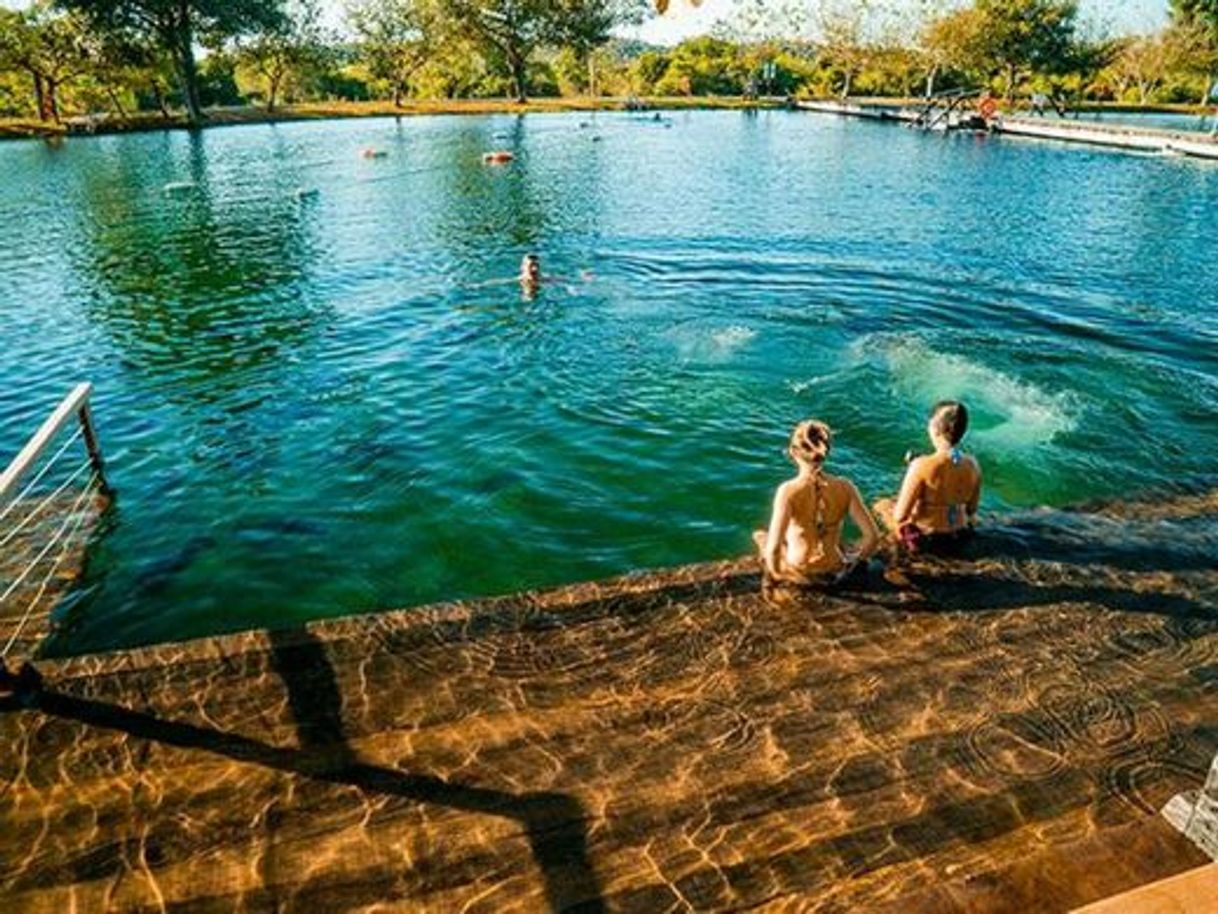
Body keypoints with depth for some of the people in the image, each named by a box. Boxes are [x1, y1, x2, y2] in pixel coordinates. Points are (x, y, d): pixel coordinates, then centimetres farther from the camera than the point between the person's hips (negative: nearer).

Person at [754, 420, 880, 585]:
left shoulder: (788, 491, -24)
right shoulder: (845, 487, -14)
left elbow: (774, 546, -27)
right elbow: (873, 536, -12)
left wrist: (774, 573, -7)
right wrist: (851, 561, 6)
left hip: (799, 574, -4)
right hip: (835, 573, 4)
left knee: (760, 536, 27)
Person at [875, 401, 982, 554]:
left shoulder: (922, 466, -28)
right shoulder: (972, 464, -11)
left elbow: (900, 516, -22)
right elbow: (971, 510, 3)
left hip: (924, 540, -6)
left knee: (882, 505, 20)